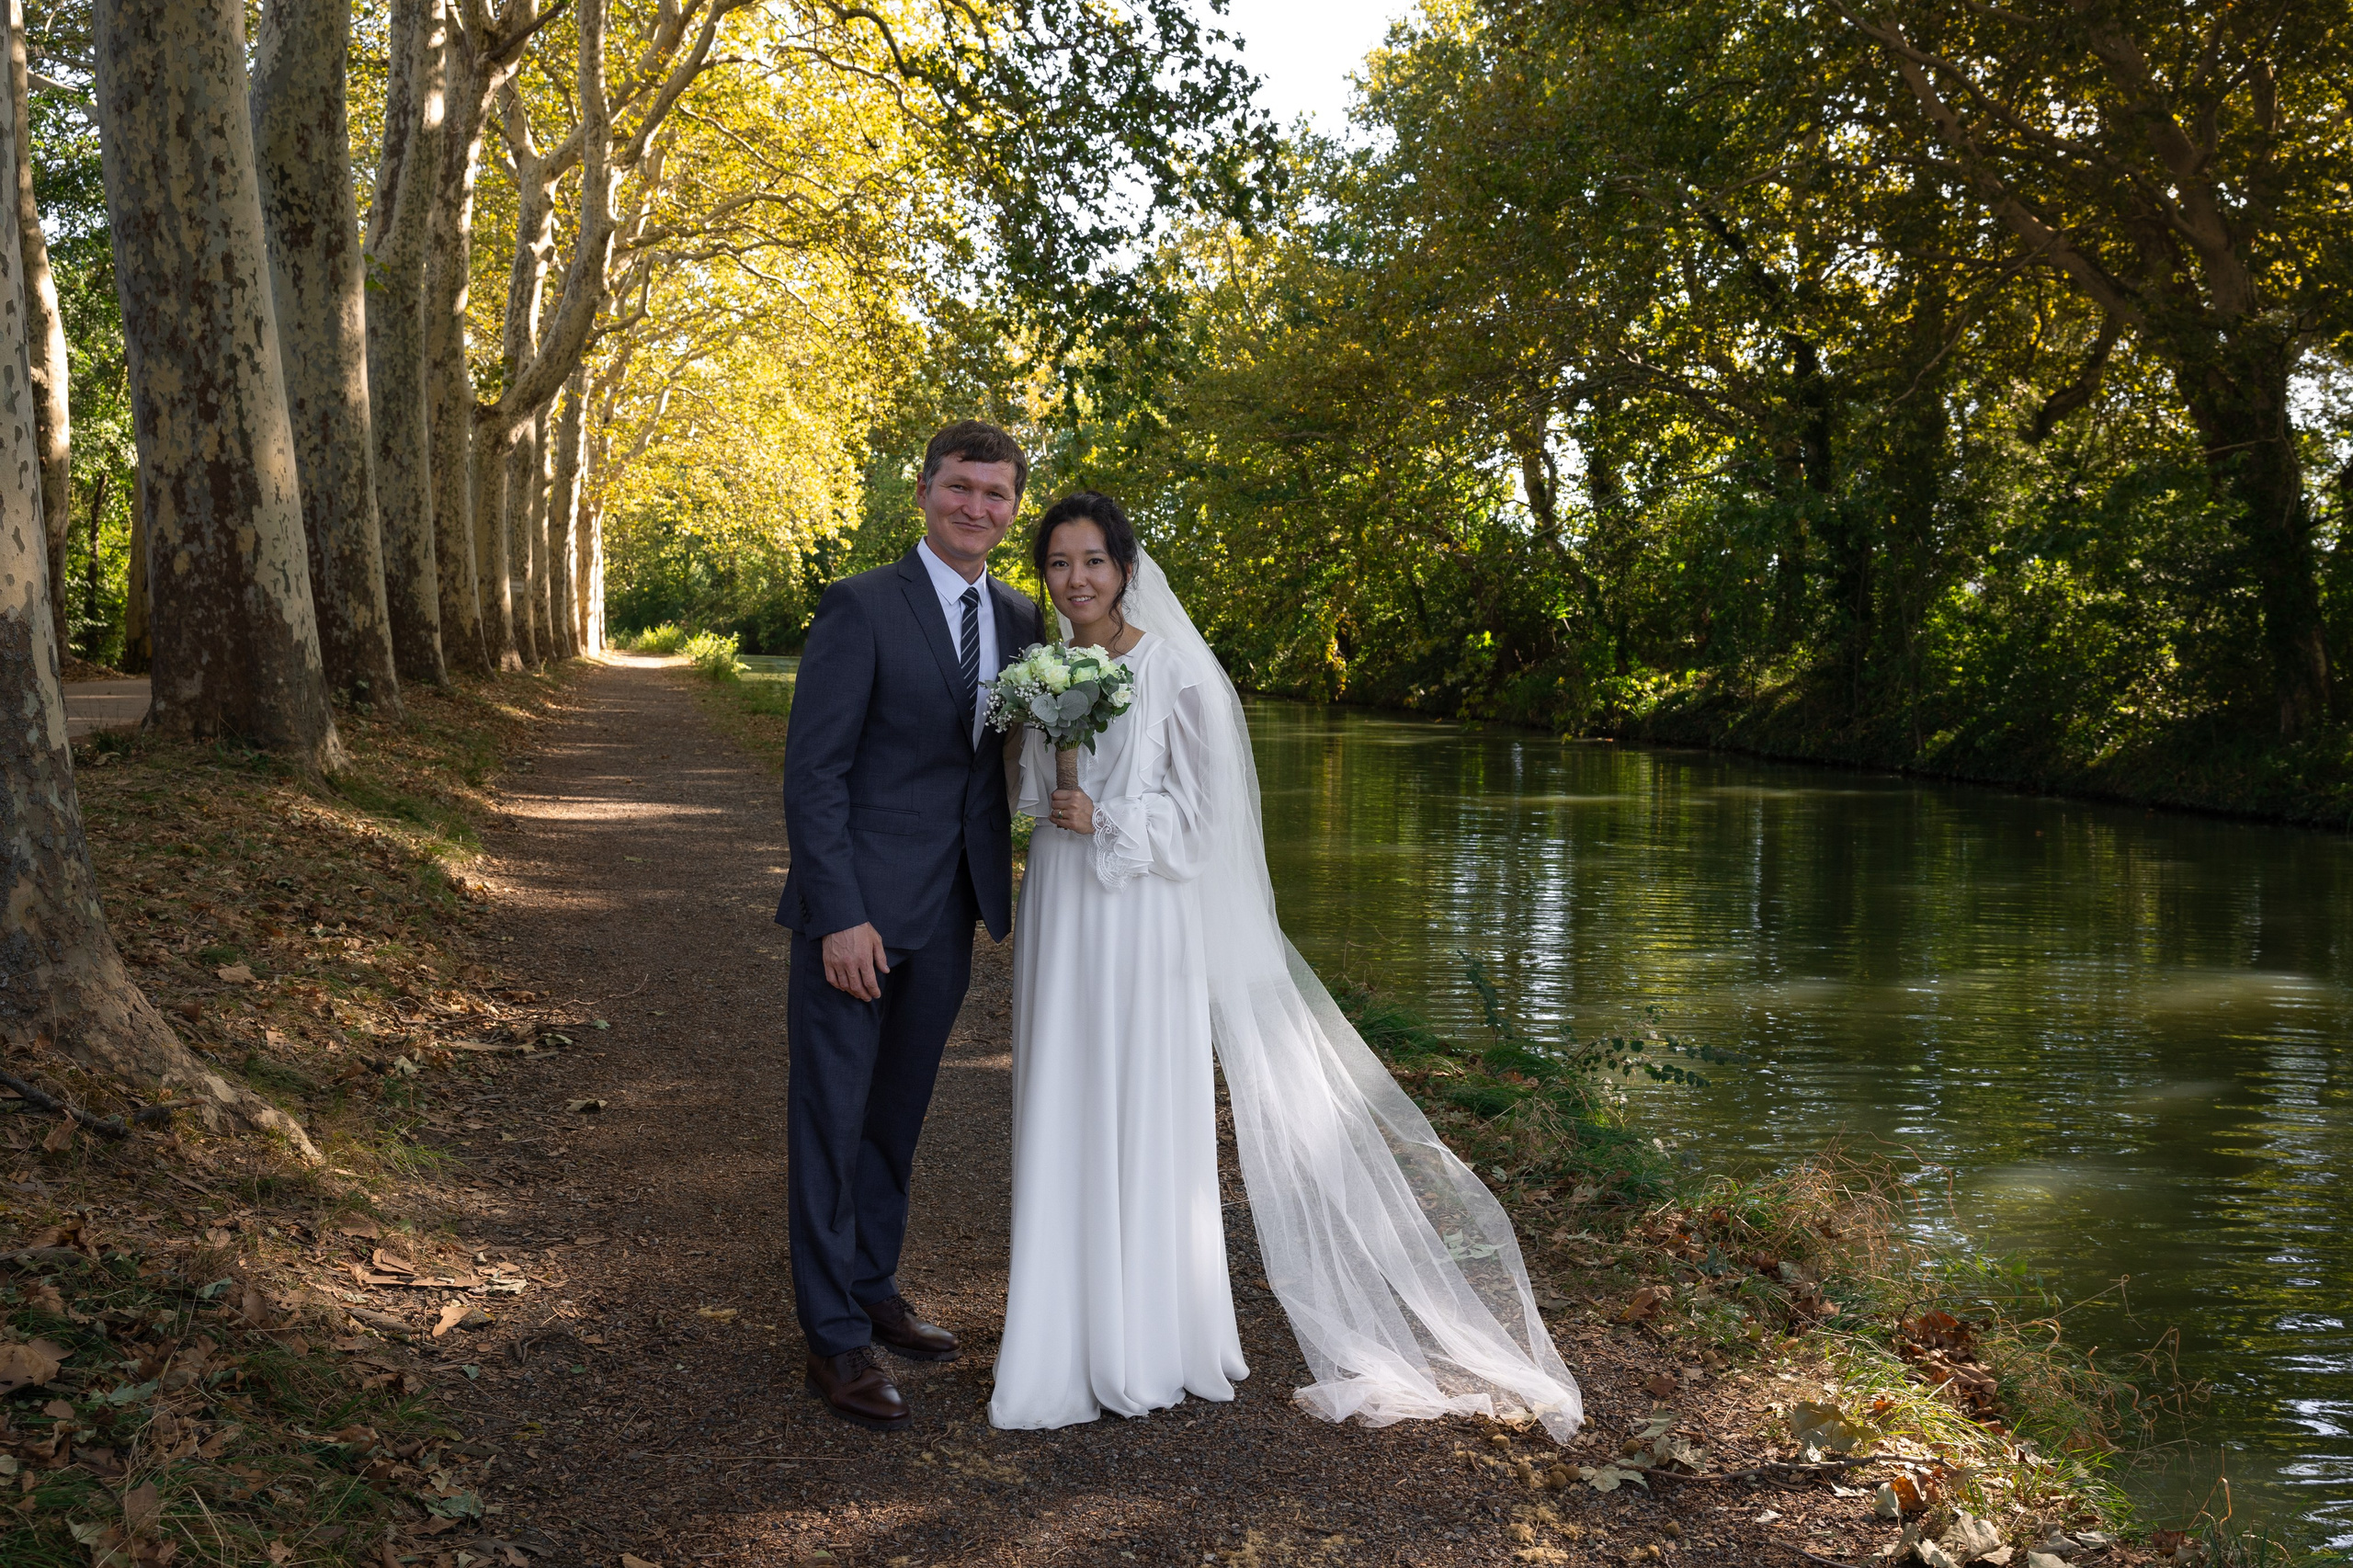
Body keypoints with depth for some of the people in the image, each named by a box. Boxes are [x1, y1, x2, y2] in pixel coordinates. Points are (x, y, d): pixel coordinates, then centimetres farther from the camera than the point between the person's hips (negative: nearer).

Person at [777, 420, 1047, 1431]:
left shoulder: (1020, 622, 9)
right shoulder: (861, 608, -10)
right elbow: (812, 772, -14)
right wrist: (841, 917, -18)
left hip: (948, 915, 6)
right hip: (857, 910, -6)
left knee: (897, 1116, 17)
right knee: (831, 1119, 1)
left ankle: (871, 1289, 32)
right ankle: (835, 1339, 10)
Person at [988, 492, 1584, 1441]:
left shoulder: (1174, 671, -8)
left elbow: (1198, 812, -9)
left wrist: (1105, 820, -18)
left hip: (1142, 923, -6)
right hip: (1059, 919, 6)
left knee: (1145, 1122, 0)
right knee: (1061, 1122, 9)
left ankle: (1150, 1342, 13)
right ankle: (1071, 1334, 21)